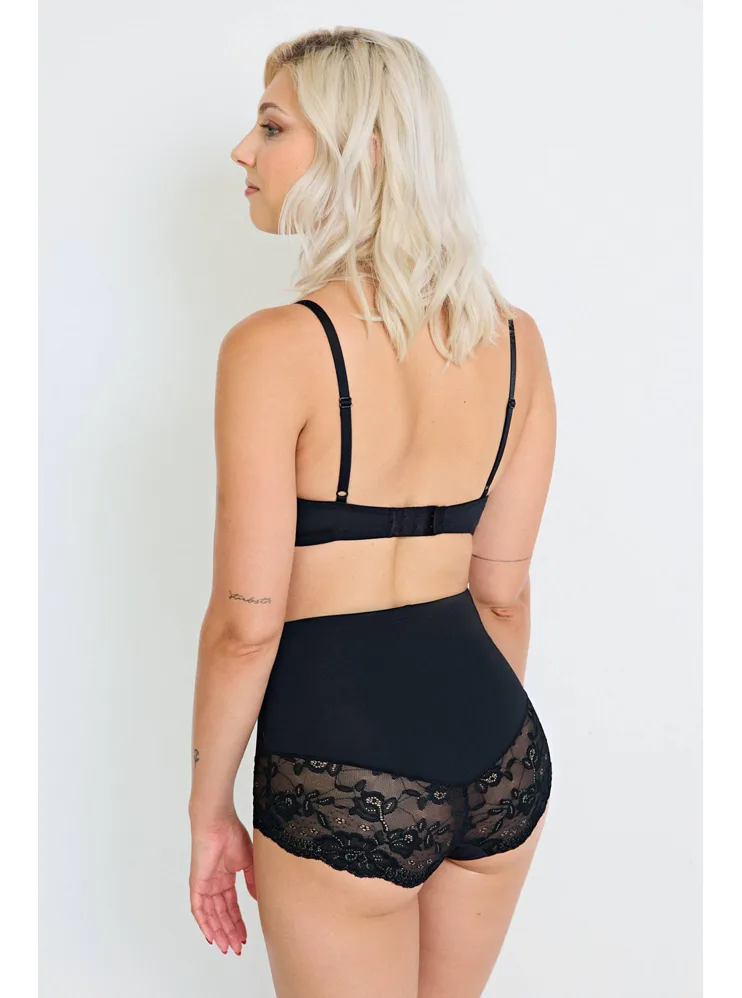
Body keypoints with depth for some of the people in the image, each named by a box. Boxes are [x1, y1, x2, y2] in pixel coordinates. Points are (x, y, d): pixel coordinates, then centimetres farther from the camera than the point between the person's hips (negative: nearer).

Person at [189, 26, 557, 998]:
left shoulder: (276, 346, -16)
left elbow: (248, 622, -14)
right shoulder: (515, 337, 1)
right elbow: (502, 589, 7)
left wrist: (209, 808, -1)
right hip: (501, 744, 6)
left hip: (343, 767, -6)